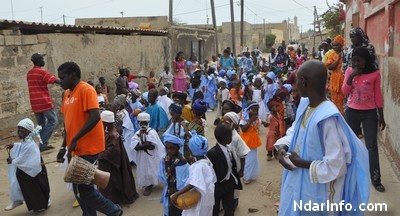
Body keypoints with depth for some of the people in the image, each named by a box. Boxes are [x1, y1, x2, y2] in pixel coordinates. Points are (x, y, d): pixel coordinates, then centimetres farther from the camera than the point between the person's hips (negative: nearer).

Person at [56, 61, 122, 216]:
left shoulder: (86, 90, -13)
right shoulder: (67, 93, 13)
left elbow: (95, 117, -24)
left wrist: (75, 139, -22)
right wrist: (64, 146, 16)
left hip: (87, 148, -9)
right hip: (75, 149, 9)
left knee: (84, 188, -4)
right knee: (78, 188, 13)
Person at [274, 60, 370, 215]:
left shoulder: (327, 118, -30)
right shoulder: (305, 104, -4)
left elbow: (335, 167, -28)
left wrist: (301, 163, -21)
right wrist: (282, 147, -7)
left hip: (316, 193, -7)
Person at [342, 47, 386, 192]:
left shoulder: (375, 73, -7)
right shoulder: (350, 71, -3)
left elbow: (377, 95, -1)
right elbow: (345, 92, -8)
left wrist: (381, 116, 0)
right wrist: (352, 76, -20)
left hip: (370, 113, -2)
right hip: (352, 112, 2)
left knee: (372, 146, 0)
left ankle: (376, 179, 9)